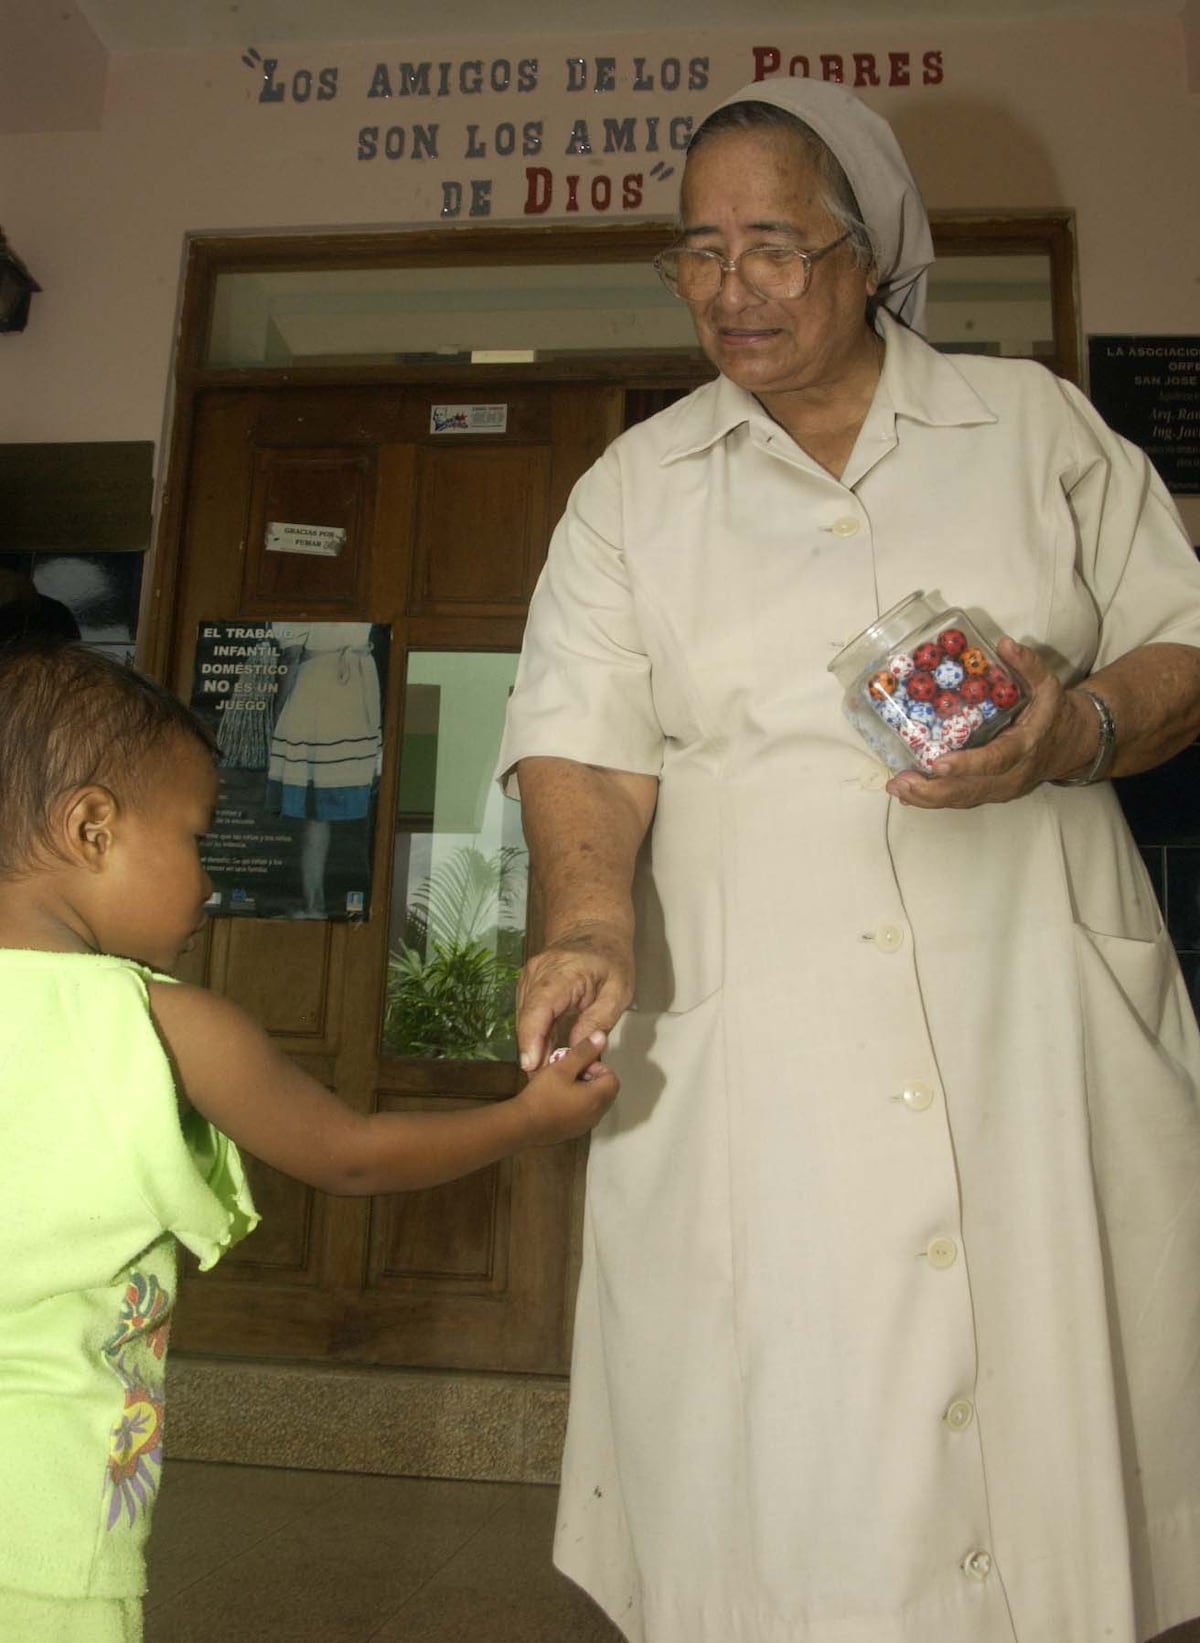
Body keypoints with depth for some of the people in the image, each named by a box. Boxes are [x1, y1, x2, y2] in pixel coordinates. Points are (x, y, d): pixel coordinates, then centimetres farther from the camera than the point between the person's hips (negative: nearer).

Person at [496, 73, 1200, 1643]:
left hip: (1036, 1007, 1)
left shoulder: (1035, 422, 12)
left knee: (1058, 1396, 6)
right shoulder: (632, 486, 12)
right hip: (751, 1053, 0)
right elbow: (583, 734, 2)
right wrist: (591, 920, -16)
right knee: (778, 1479, 2)